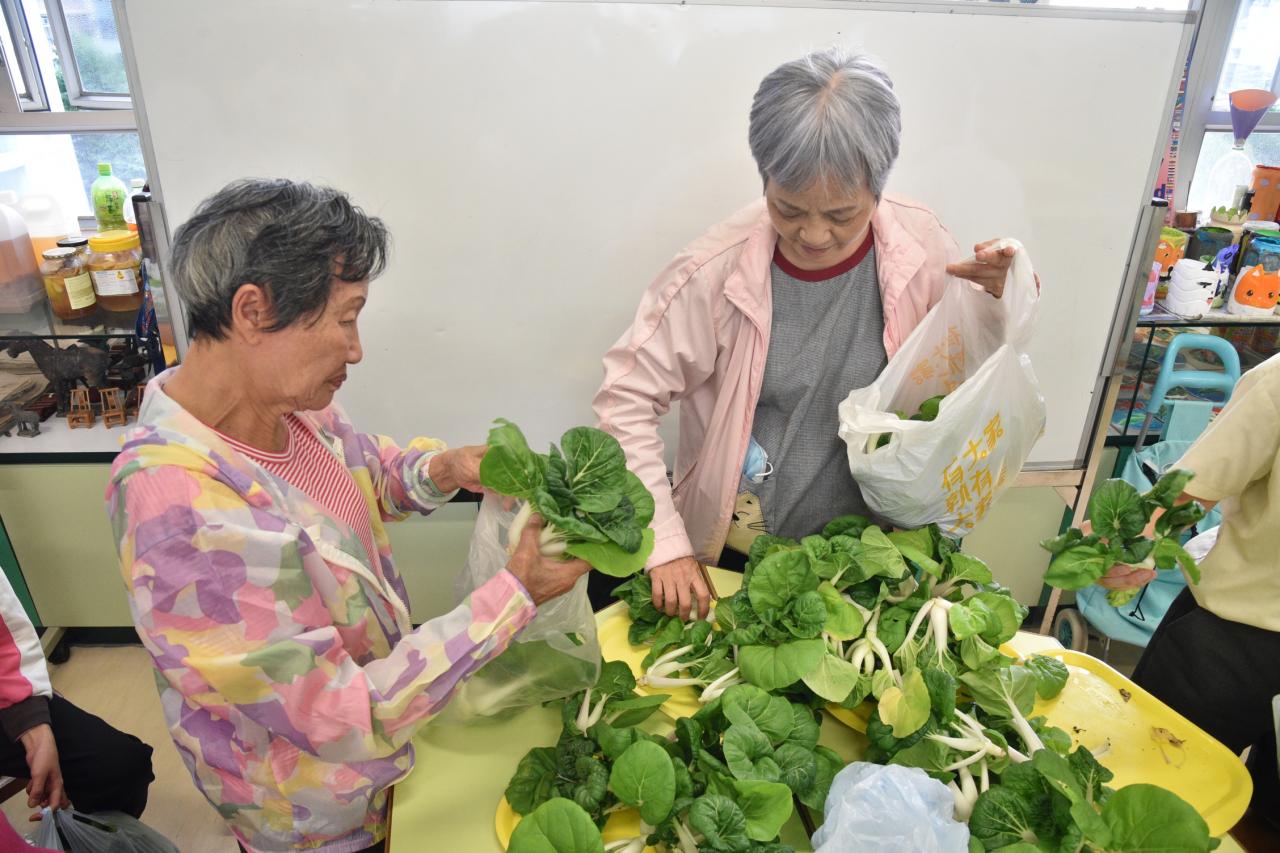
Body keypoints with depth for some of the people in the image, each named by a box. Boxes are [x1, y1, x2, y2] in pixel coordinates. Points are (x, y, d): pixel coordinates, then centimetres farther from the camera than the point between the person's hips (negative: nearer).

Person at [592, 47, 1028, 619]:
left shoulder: (922, 245, -12)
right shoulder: (716, 269, -21)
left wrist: (992, 304, -19)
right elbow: (625, 398, -16)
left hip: (867, 544, 2)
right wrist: (665, 546, -19)